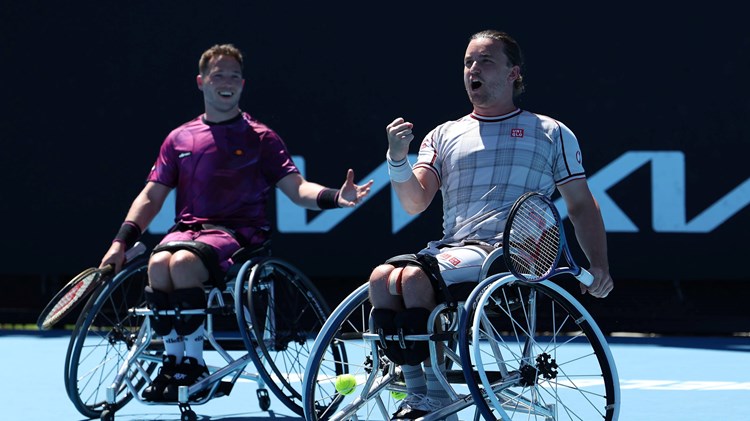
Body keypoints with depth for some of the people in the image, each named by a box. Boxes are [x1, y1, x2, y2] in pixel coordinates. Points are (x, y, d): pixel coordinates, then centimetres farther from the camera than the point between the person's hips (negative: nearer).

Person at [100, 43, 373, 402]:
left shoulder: (260, 138, 9)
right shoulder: (180, 139, 17)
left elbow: (297, 189, 0)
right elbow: (151, 197, 16)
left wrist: (335, 197, -20)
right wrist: (121, 241, 3)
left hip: (238, 231, -3)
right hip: (188, 228, 3)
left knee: (184, 262, -34)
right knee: (159, 263, -31)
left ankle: (194, 364, -22)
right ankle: (172, 359, -19)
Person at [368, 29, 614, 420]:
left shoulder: (552, 134, 15)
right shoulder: (444, 136, 21)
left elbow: (581, 205, 15)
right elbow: (415, 202, 9)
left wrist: (598, 266, 2)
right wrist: (398, 157, -10)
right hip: (450, 249, 5)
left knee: (413, 278, -30)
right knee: (383, 277, -26)